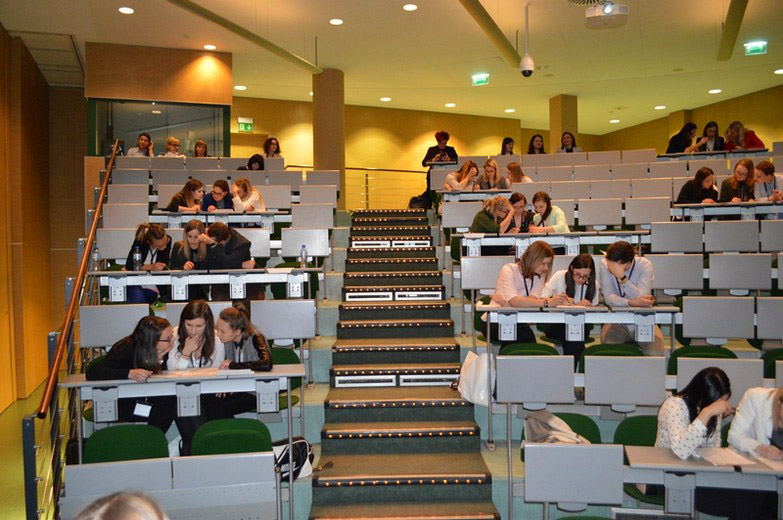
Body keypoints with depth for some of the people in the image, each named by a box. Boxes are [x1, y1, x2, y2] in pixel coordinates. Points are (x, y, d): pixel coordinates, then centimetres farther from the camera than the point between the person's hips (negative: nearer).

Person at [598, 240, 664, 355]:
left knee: (655, 354, -27)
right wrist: (631, 302, -33)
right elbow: (609, 298, -17)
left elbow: (642, 299, -25)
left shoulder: (645, 265, -14)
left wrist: (622, 277, -35)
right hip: (617, 322, 1)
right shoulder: (604, 264, -10)